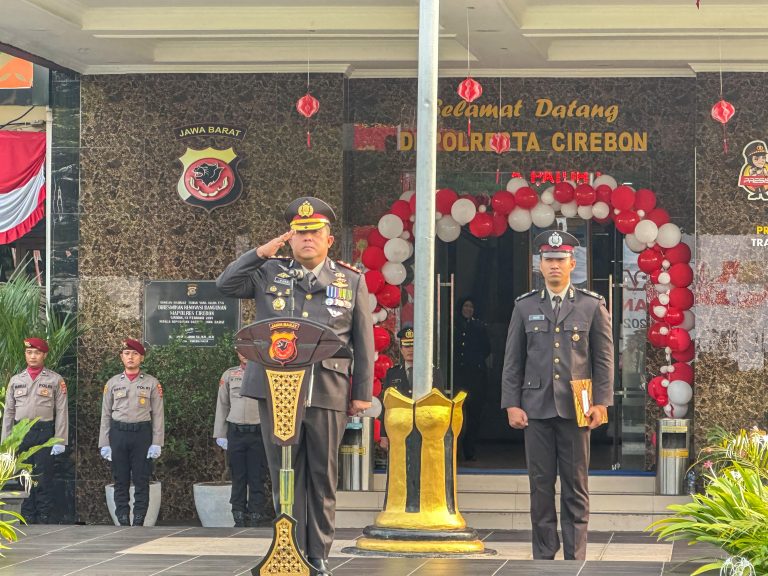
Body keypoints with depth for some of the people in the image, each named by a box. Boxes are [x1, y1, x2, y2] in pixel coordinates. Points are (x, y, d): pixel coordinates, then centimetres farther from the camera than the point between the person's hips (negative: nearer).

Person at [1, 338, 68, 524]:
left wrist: (60, 441, -7)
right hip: (21, 433, 3)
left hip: (44, 433, -3)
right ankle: (27, 518, 11)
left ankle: (43, 519, 3)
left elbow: (62, 412, 0)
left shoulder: (55, 380, 3)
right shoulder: (16, 380, 12)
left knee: (44, 479, -2)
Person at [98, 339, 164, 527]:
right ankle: (123, 522, 9)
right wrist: (104, 444, 3)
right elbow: (106, 415, 9)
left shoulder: (151, 383, 4)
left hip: (142, 434, -1)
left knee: (141, 481, 0)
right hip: (118, 434, 1)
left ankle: (139, 522, 4)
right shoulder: (112, 383, 8)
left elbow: (158, 415, 3)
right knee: (120, 481, 4)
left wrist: (156, 444, -5)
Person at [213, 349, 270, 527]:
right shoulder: (229, 376, 11)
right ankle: (239, 517, 8)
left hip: (258, 432, -2)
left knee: (257, 477, -1)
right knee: (238, 477, 4)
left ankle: (256, 516, 3)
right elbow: (222, 405, 13)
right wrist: (220, 434, 9)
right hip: (236, 432, 2)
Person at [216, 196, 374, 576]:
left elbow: (363, 342, 9)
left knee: (322, 477, 4)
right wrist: (260, 253, -2)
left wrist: (362, 393, 3)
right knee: (286, 475, 3)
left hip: (328, 392, -1)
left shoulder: (351, 281, 10)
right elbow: (225, 285, 3)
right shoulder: (269, 273, 12)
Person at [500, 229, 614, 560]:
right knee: (541, 485, 2)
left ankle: (575, 558, 5)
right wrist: (512, 404, 1)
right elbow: (513, 361, 9)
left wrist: (601, 403, -4)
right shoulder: (525, 307, 9)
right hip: (536, 408, 1)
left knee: (576, 486, 1)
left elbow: (604, 359, 5)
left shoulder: (592, 306, 6)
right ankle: (543, 556, 7)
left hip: (575, 408, -1)